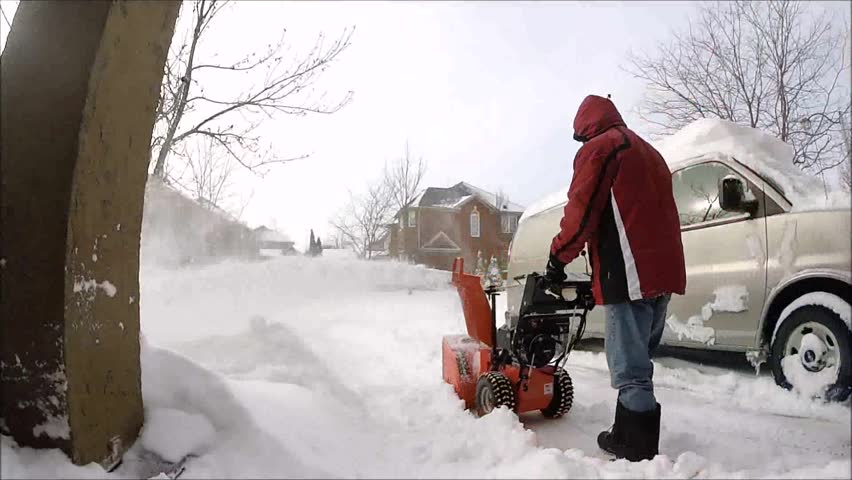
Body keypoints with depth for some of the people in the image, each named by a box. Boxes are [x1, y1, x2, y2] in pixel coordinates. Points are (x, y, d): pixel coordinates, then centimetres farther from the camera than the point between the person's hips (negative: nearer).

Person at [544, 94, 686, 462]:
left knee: (630, 369, -5)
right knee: (636, 362, 16)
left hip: (630, 274, -9)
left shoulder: (597, 148, 0)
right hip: (662, 269, 9)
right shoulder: (647, 152, 27)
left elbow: (581, 212, -9)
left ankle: (640, 450, 1)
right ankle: (628, 436, 24)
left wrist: (558, 259, 2)